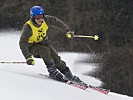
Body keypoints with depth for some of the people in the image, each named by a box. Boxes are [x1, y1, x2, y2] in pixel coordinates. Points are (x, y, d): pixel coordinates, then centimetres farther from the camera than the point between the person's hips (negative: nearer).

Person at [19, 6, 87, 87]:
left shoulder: (45, 20, -18)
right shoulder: (28, 27, -29)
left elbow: (57, 22, -2)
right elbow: (22, 43, -30)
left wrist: (67, 30, -12)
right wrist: (28, 57, -39)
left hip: (44, 42, 4)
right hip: (32, 47, -4)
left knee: (56, 58, -14)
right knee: (45, 50, -33)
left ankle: (68, 75, -2)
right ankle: (52, 71, -23)